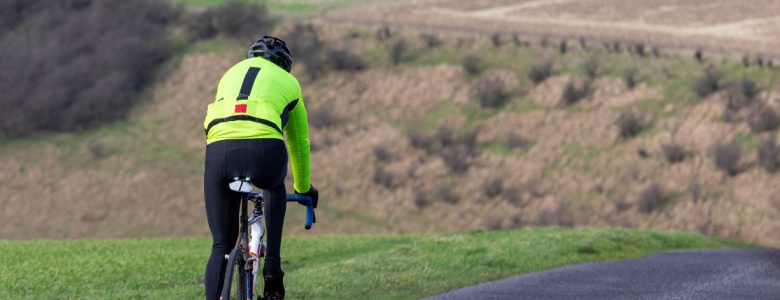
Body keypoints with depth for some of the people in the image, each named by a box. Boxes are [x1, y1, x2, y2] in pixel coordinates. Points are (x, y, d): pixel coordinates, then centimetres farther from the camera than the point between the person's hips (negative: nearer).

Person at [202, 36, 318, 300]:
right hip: (265, 149, -1)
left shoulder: (231, 73, 36)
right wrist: (304, 188, 54)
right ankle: (272, 267, 24)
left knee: (221, 247, 14)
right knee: (275, 187, 38)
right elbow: (299, 142, 39)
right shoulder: (288, 82, 29)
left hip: (220, 149, 1)